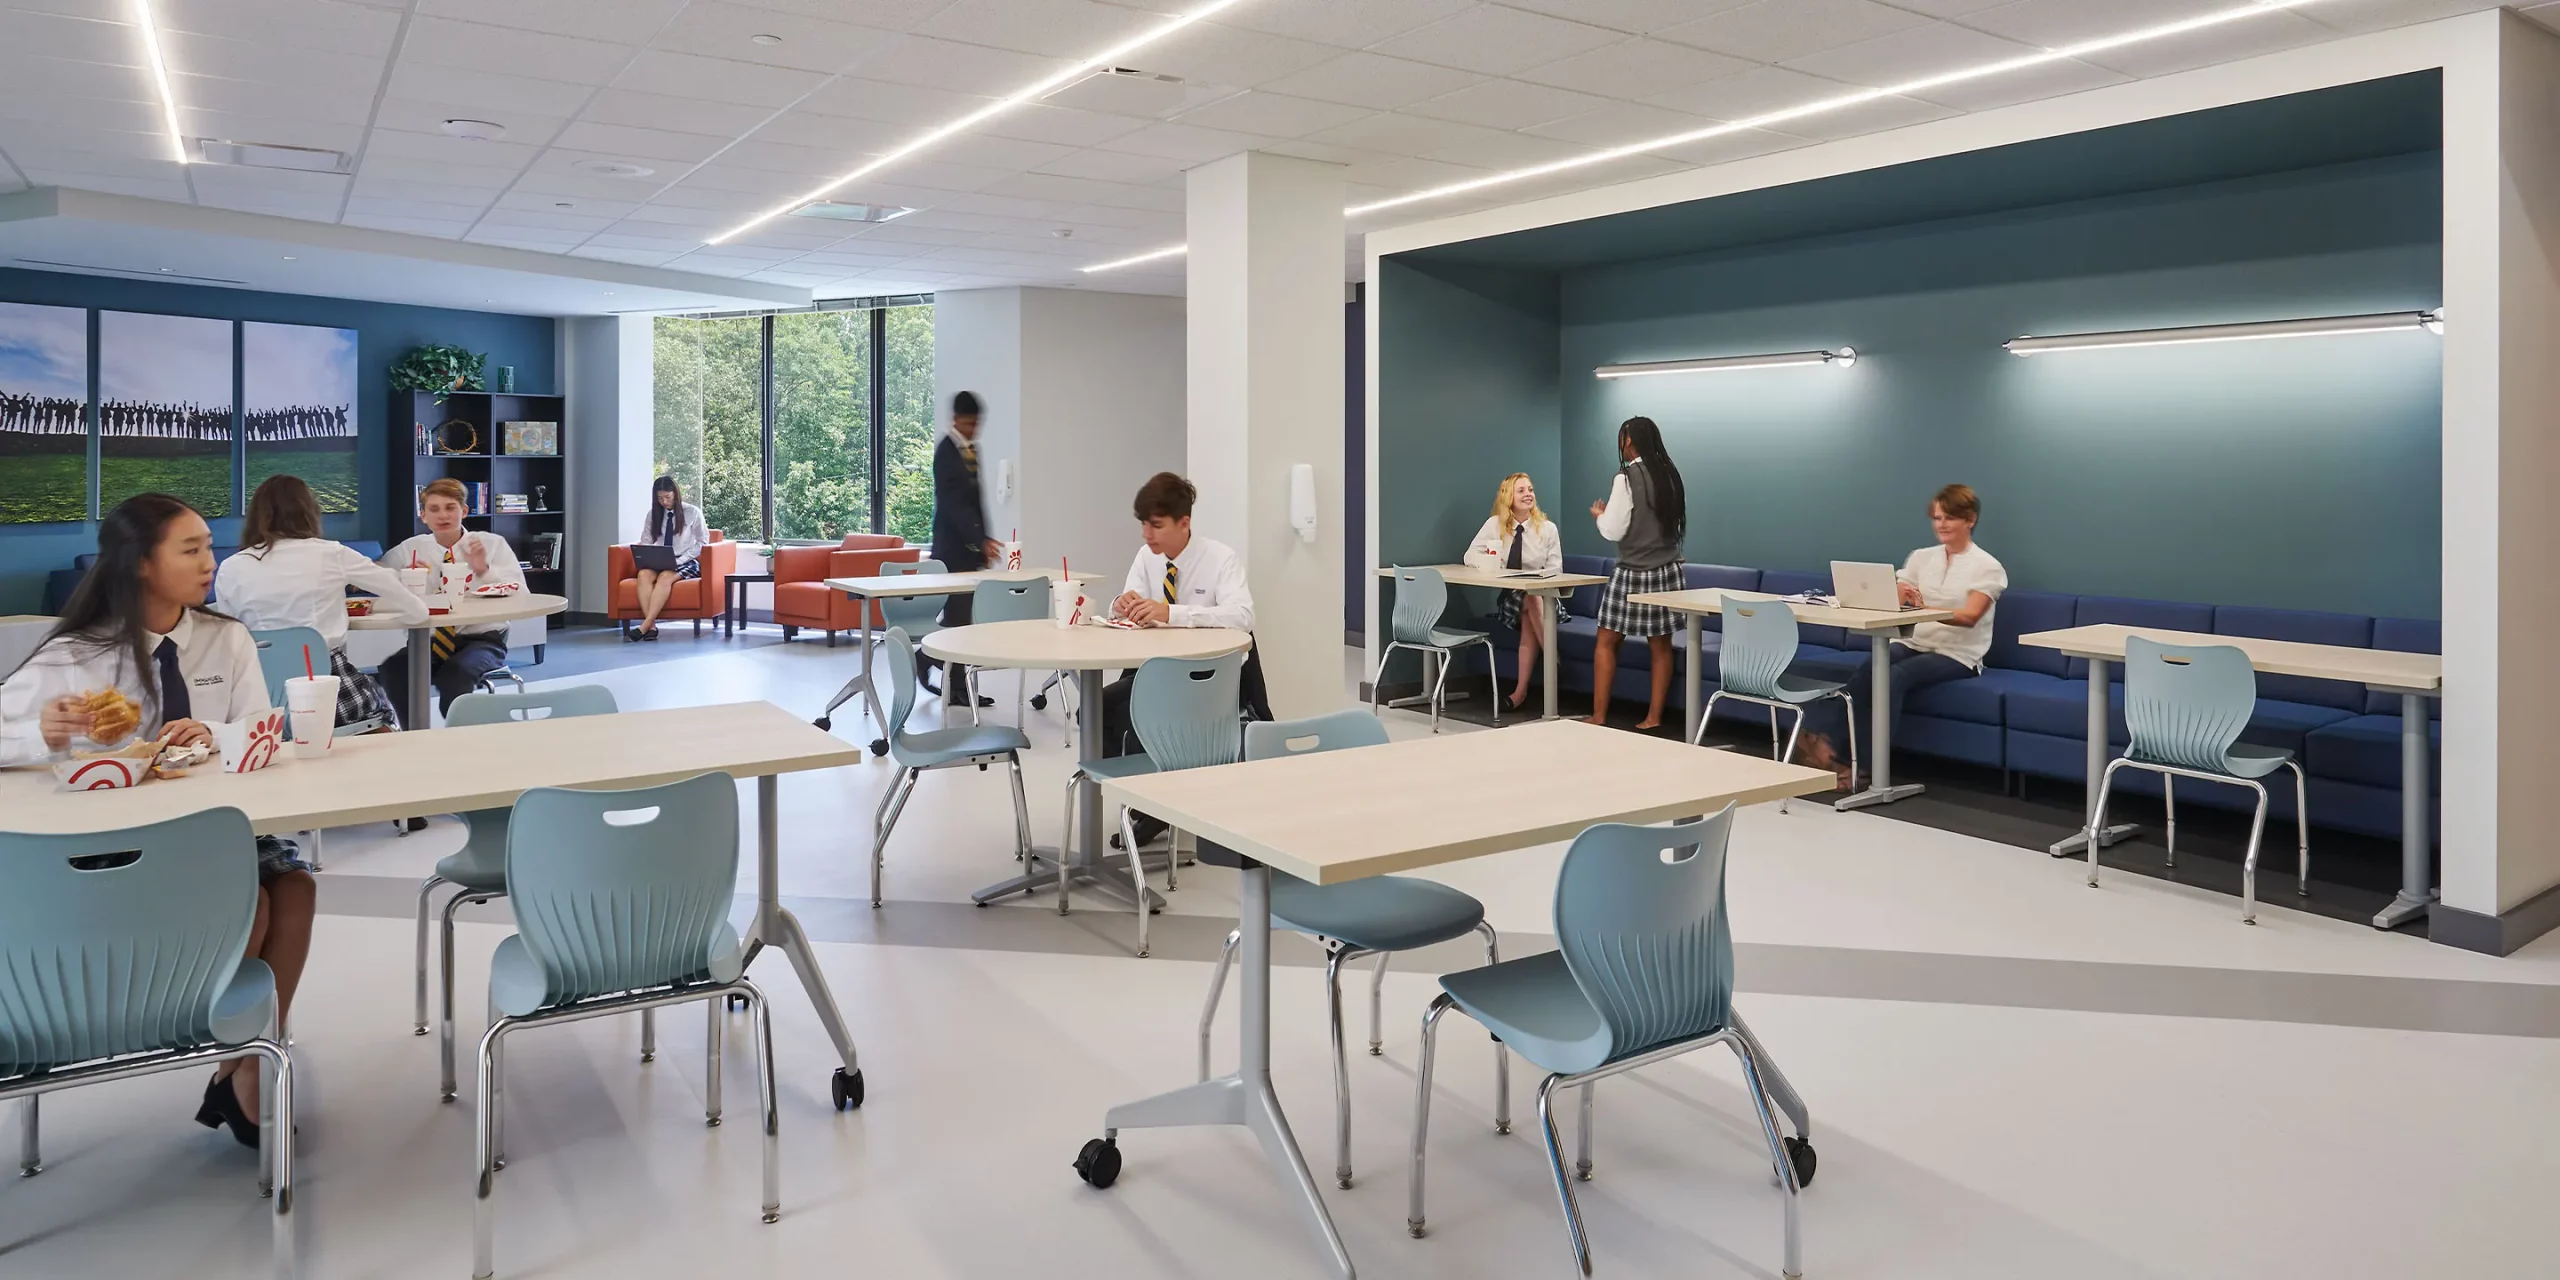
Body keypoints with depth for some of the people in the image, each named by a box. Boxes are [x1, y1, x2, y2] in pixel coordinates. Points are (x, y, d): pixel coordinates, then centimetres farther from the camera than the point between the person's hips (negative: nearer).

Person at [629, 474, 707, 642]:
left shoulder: (692, 512, 2)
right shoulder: (652, 514, 13)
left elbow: (702, 541, 1)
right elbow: (645, 542, 17)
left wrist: (680, 560, -12)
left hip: (686, 563, -3)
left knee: (665, 577, -37)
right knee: (644, 574, -33)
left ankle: (644, 626, -43)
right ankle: (651, 626, -42)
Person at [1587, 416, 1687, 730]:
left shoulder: (1627, 477, -15)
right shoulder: (1670, 475, 5)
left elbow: (1613, 531, -13)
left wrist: (1600, 514, 8)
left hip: (1634, 574, -6)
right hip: (1666, 570, 6)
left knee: (1606, 643, 5)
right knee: (1661, 645, 8)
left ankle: (1599, 717, 6)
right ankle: (1654, 717, 11)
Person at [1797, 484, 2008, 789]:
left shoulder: (1987, 567, -1)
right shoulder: (1921, 557, 15)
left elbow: (1970, 616, -18)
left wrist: (1924, 608, -36)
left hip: (1957, 655, -4)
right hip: (1913, 644, 4)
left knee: (1894, 675, -34)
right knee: (1867, 668, -30)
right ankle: (1820, 740, -44)